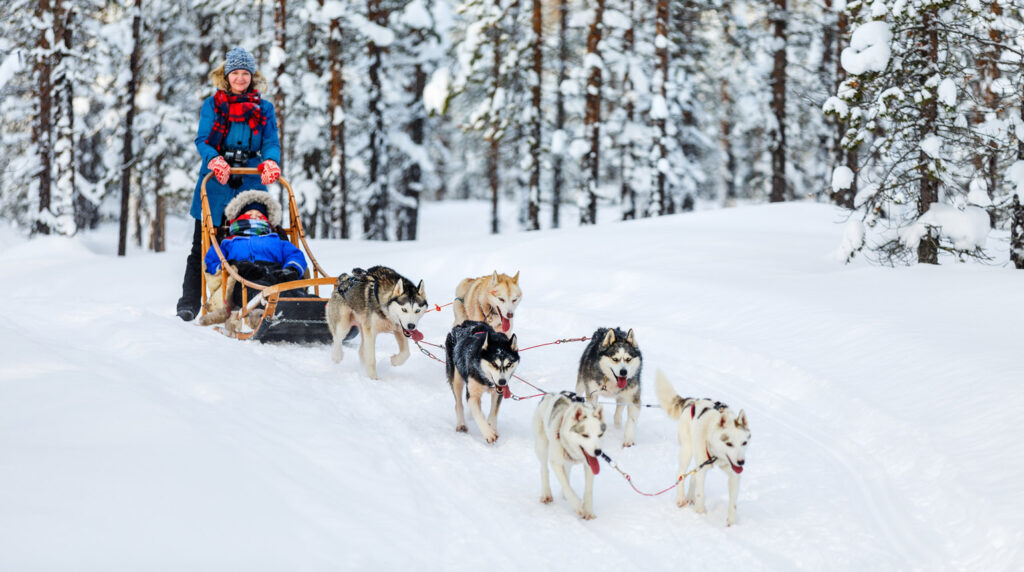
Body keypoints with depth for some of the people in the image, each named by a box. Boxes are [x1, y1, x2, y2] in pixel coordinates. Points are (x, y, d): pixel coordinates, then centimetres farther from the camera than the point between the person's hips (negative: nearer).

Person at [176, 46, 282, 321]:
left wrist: (270, 162, -21)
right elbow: (202, 140, -2)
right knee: (202, 247, 1)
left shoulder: (263, 108, 12)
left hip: (250, 185, 1)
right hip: (214, 185, -1)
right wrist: (215, 160, -23)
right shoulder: (212, 104, 8)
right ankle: (189, 304, 7)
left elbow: (271, 143, 3)